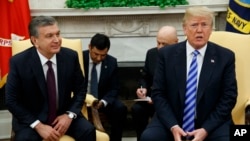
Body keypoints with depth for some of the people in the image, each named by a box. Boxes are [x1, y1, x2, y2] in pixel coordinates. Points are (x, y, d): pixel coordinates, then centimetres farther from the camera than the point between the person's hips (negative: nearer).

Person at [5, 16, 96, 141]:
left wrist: (70, 115, -12)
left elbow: (80, 89, 4)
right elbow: (12, 101, -8)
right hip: (31, 118, -2)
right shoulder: (19, 62, -13)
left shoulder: (71, 56, -8)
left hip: (63, 115, 2)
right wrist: (38, 126, -17)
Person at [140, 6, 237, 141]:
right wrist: (173, 126, -15)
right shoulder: (166, 54, 0)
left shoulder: (225, 56, 0)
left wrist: (206, 129, -12)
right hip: (172, 121, 1)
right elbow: (158, 93, 0)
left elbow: (229, 97, -1)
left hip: (211, 123, 0)